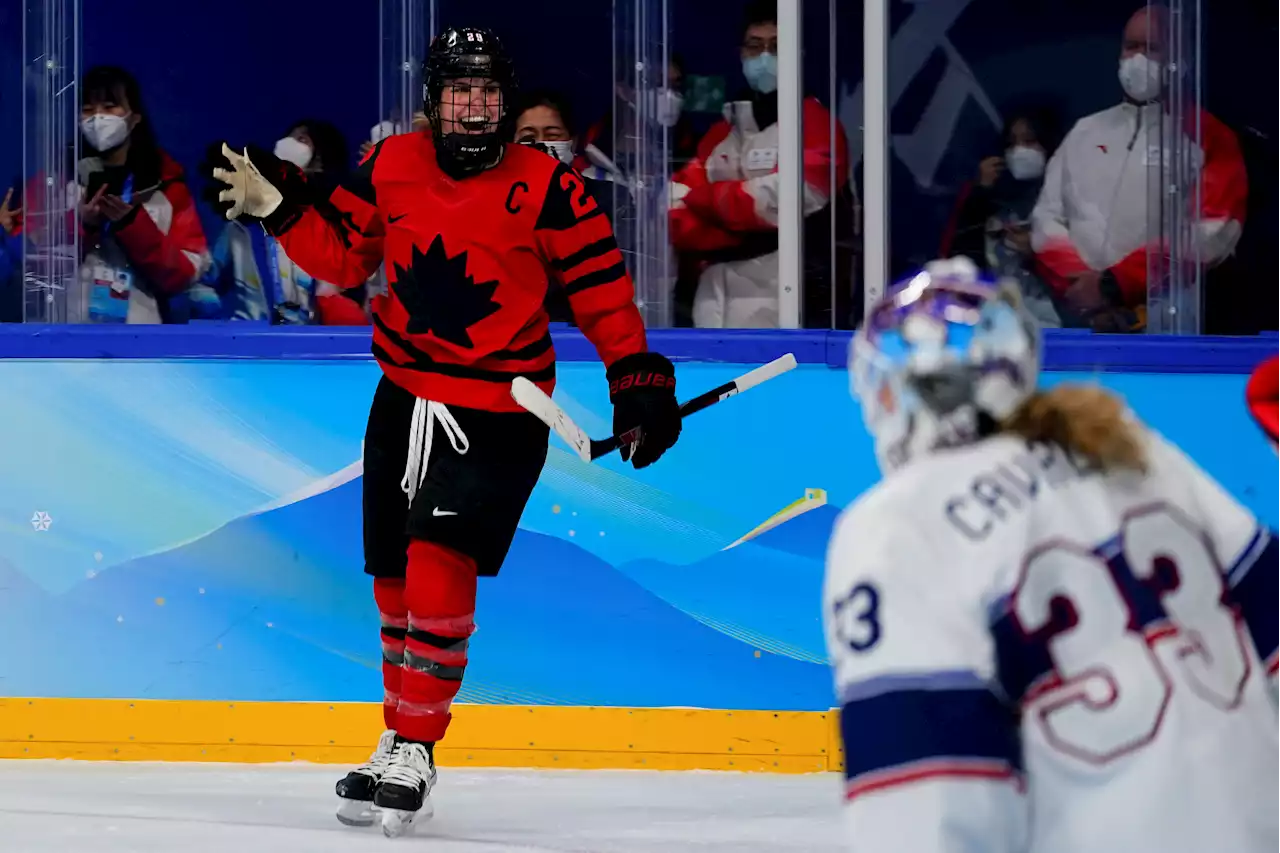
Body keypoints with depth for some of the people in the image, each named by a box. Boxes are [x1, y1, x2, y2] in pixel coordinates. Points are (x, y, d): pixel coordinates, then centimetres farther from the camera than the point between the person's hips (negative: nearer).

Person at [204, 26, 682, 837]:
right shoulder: (391, 168, 1)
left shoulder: (551, 190, -11)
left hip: (498, 415, -5)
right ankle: (399, 735, 29)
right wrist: (280, 207, -1)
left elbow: (604, 292, -7)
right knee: (394, 579, 11)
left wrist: (639, 380, -11)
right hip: (405, 397, 5)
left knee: (439, 565, -18)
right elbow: (341, 257, 11)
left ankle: (416, 752, -11)